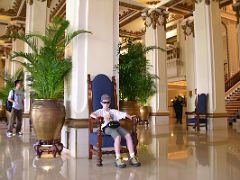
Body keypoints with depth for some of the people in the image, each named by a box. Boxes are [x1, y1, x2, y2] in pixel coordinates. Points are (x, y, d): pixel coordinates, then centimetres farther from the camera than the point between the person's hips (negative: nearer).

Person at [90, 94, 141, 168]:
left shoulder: (114, 111, 31)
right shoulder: (100, 111, 21)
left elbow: (123, 114, 21)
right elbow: (92, 114, 0)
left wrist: (130, 117, 0)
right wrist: (97, 117, -22)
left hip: (116, 126, 4)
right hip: (106, 127, -4)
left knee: (128, 135, -24)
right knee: (118, 136, -35)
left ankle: (132, 157, -22)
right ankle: (118, 159, -31)